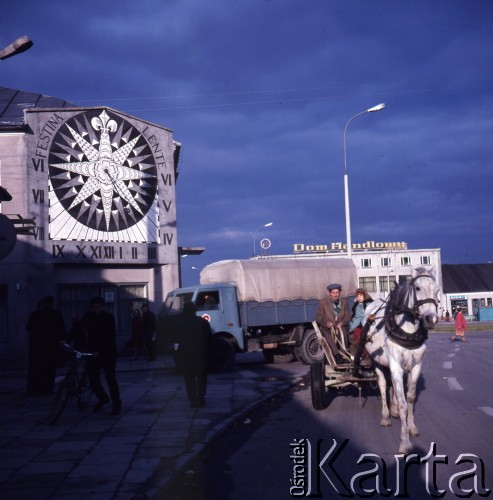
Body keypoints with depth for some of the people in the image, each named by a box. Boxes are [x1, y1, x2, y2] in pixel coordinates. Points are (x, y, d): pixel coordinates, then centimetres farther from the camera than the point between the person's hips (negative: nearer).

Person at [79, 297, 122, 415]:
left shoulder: (108, 317, -9)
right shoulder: (88, 317, 2)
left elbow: (111, 337, -16)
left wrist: (99, 351, -25)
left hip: (107, 353, -3)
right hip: (93, 352, 3)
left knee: (111, 379, -6)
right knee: (93, 379, 1)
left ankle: (116, 404, 5)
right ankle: (103, 398, 27)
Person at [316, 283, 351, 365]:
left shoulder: (344, 302, 11)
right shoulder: (323, 302, 4)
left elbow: (347, 316, 6)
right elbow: (319, 317, 1)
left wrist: (342, 323, -16)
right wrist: (326, 323, -20)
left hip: (339, 326, 2)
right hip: (326, 327, -1)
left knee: (344, 331, -33)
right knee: (328, 334, -36)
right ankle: (337, 355, -47)